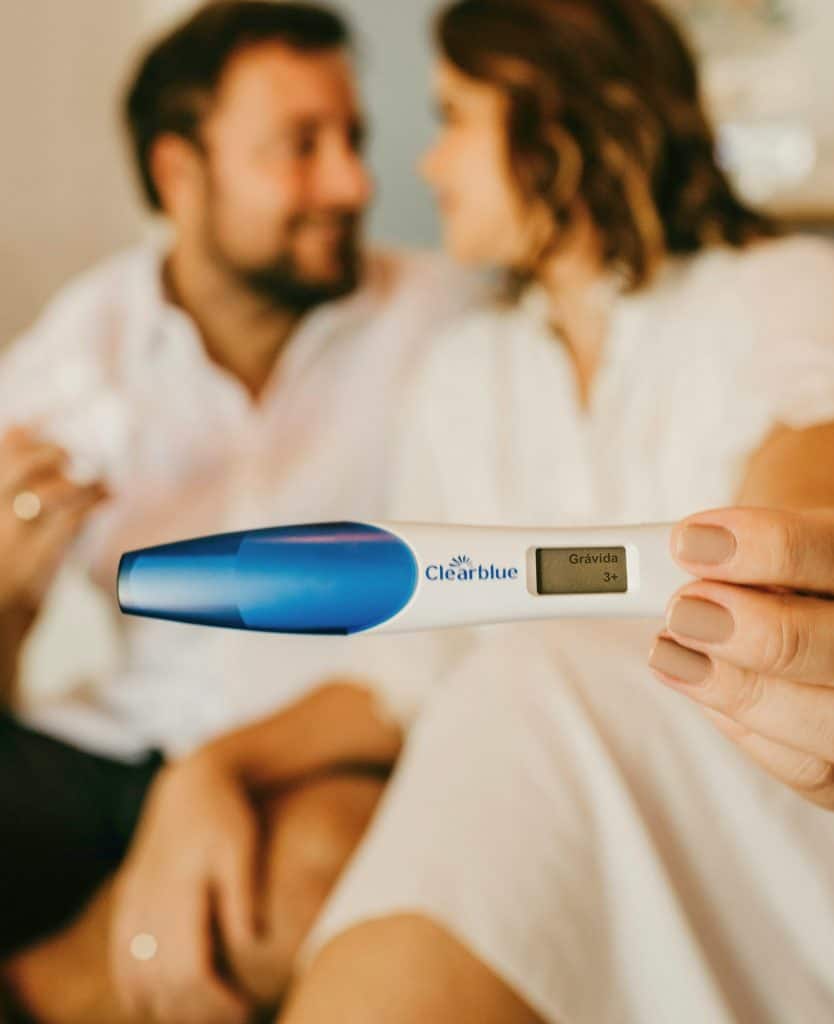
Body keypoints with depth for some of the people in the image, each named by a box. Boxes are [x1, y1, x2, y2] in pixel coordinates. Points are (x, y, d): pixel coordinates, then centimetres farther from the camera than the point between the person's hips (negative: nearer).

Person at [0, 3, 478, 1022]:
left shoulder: (435, 319, -7)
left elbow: (447, 650, -13)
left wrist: (217, 771, -26)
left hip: (329, 755, 0)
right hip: (112, 738, 1)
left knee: (320, 854, -33)